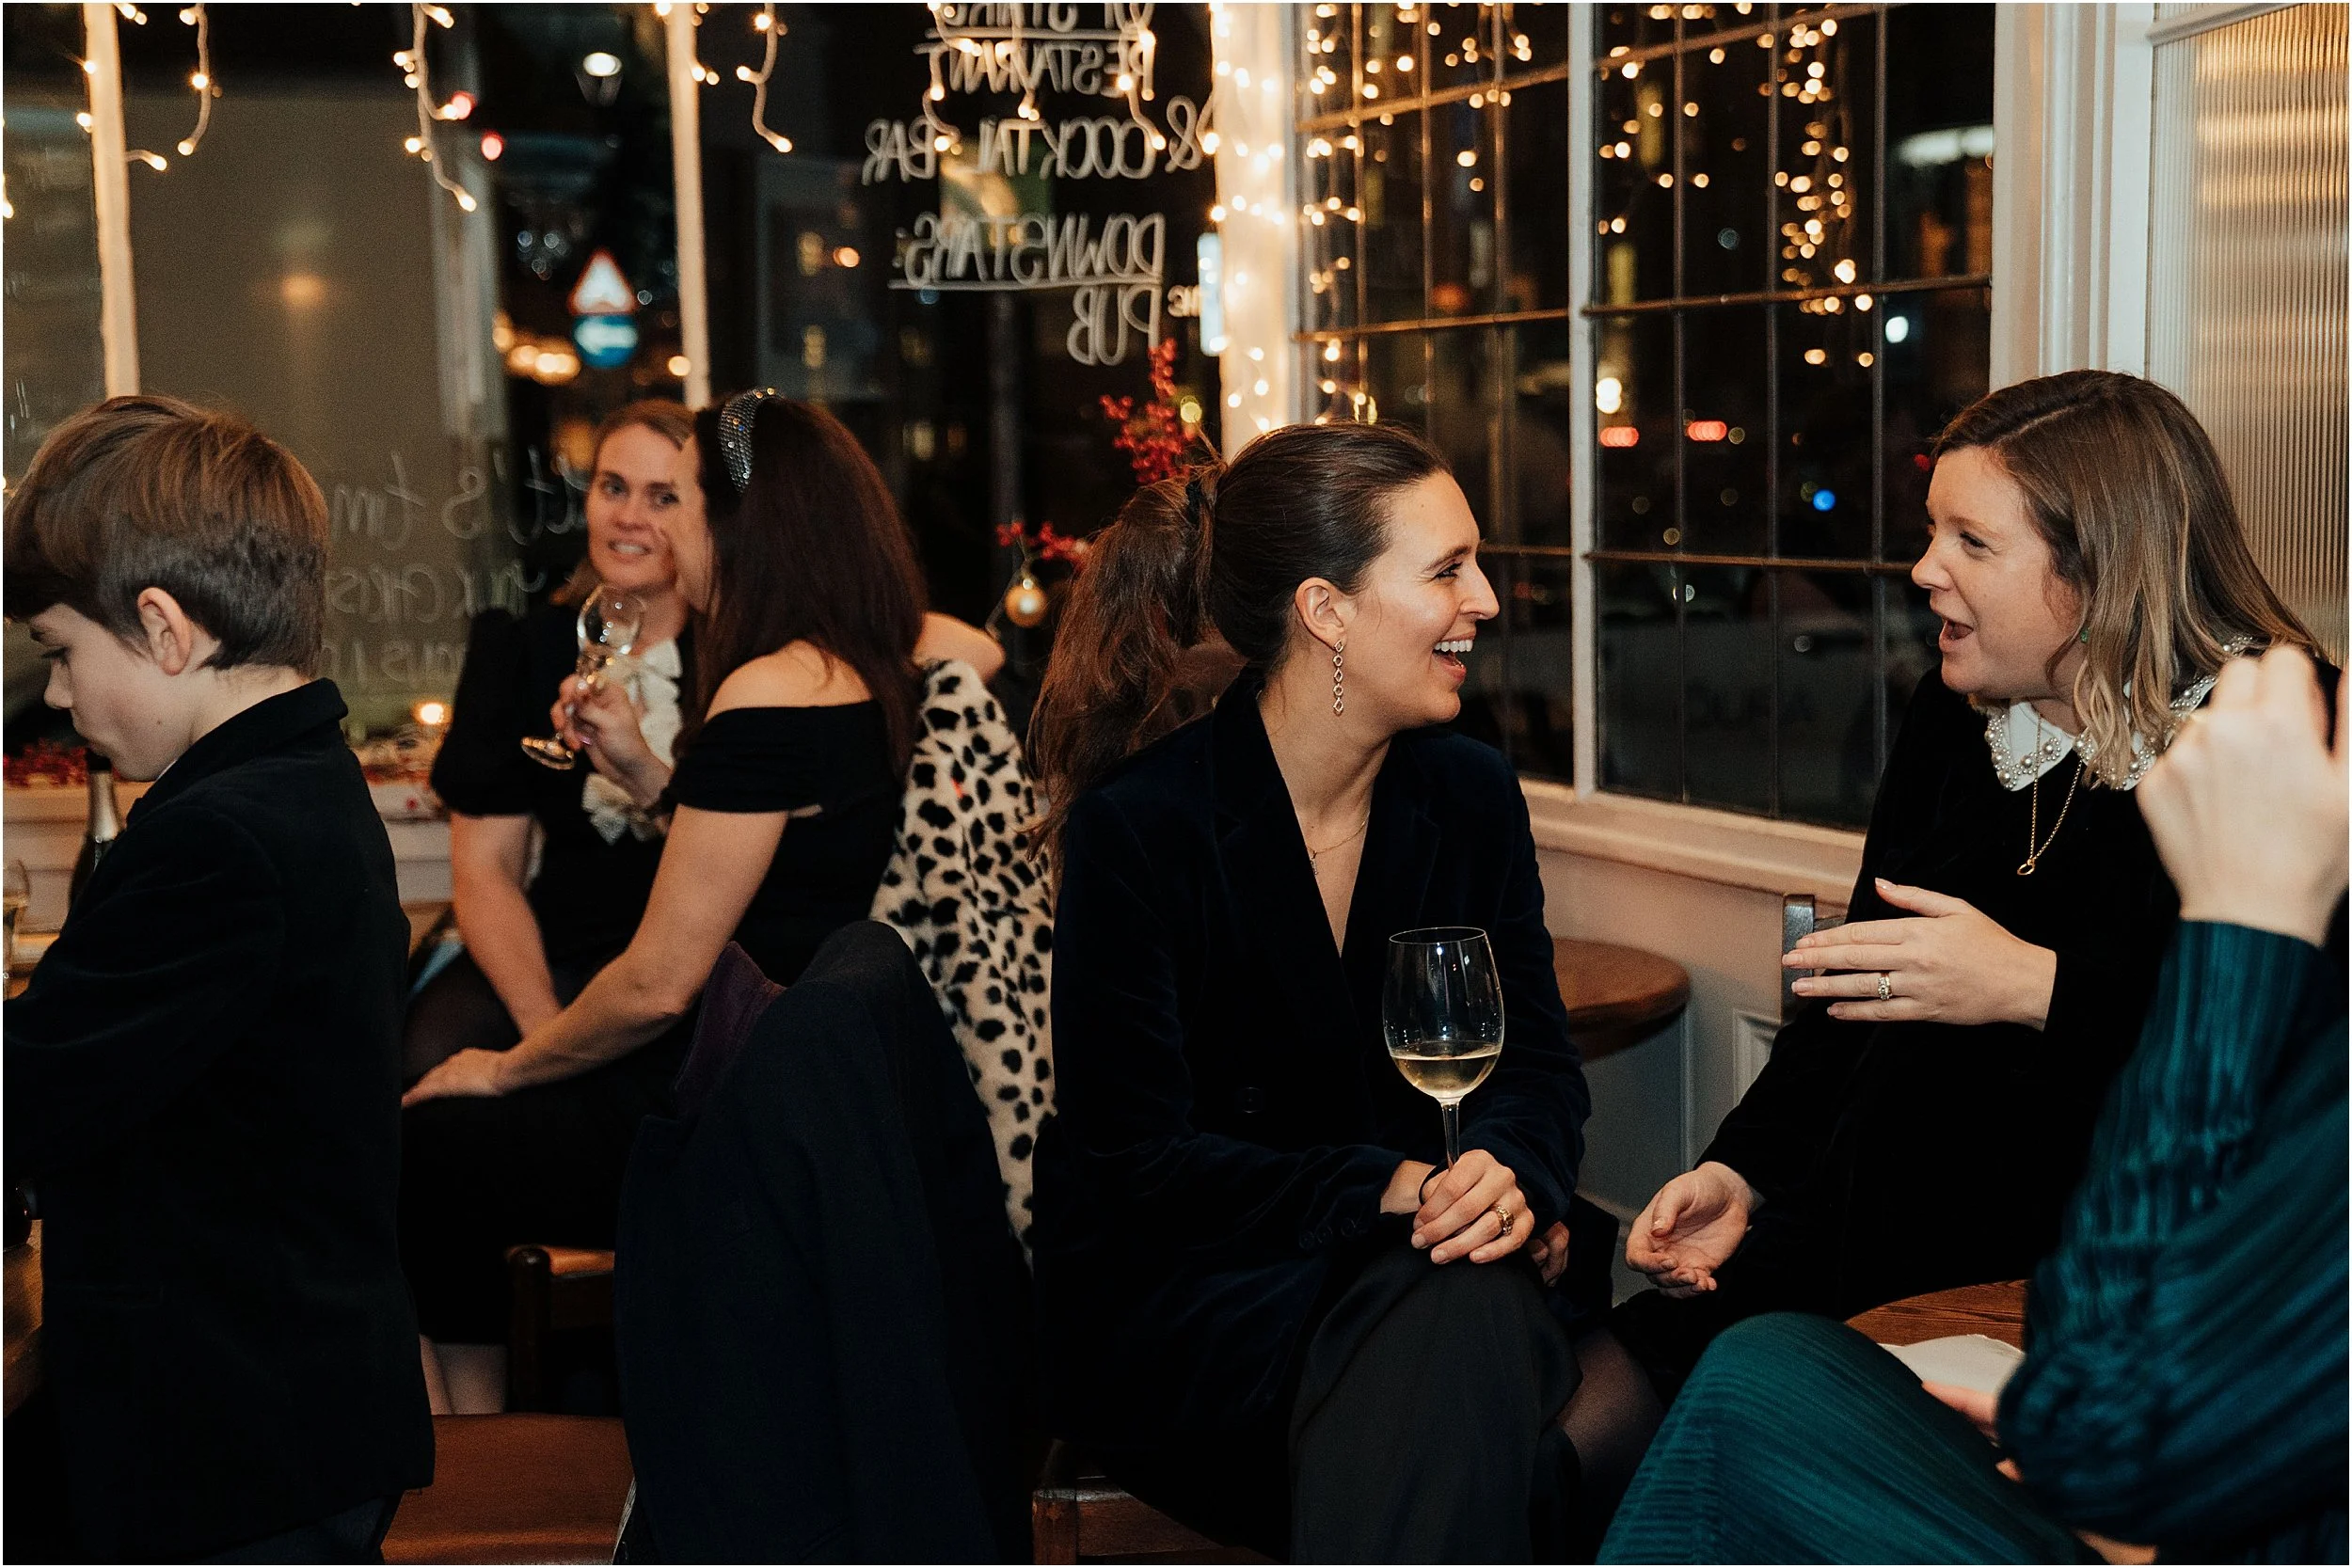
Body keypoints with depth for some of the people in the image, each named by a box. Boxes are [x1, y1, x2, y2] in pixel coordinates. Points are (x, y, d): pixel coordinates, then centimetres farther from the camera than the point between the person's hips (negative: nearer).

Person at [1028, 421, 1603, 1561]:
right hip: (1170, 1302, -4)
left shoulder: (1470, 796, 6)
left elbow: (1537, 1062, 6)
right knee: (1440, 1312, -36)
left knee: (1463, 1320, -34)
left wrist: (1512, 1177, -19)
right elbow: (1137, 1157, -14)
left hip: (1420, 1268, 4)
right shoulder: (1136, 829, -11)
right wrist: (1381, 1194, -25)